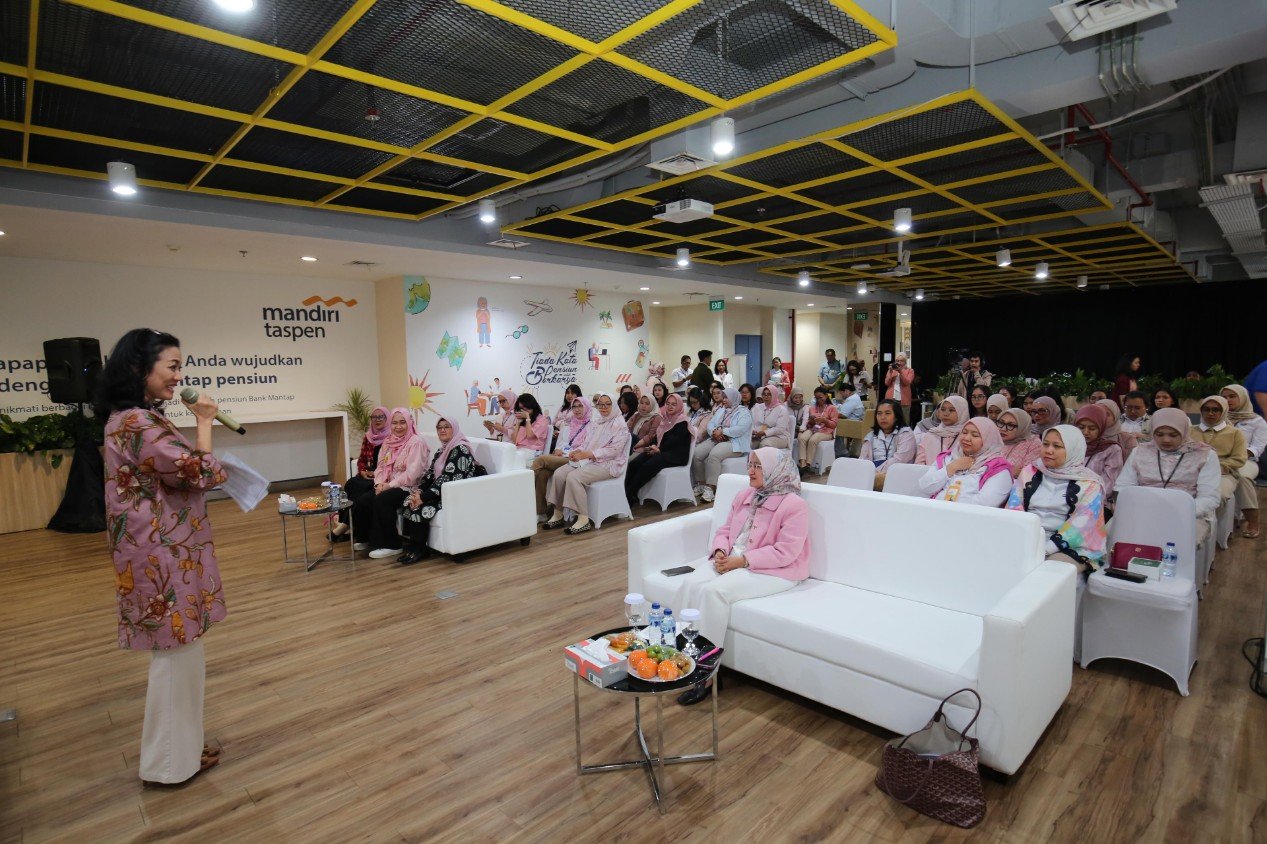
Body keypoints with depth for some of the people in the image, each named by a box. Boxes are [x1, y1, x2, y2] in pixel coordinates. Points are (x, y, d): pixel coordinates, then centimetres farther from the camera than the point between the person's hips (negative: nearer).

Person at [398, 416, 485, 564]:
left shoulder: (460, 449, -15)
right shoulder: (441, 450, 16)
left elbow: (449, 479, -22)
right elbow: (430, 474, 11)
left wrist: (424, 497, -23)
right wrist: (419, 491, -9)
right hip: (441, 492, 9)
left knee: (421, 506, -24)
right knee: (408, 501, -10)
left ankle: (420, 550, -7)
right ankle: (410, 544, -2)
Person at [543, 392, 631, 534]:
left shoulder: (619, 424, -7)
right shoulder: (597, 422, 18)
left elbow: (613, 450, -16)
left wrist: (586, 454, -19)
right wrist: (578, 451, -6)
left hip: (608, 464, -7)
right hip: (589, 461, 8)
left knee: (573, 477, -29)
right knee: (559, 473, -13)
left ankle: (583, 520, -23)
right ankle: (558, 515, -6)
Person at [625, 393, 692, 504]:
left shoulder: (682, 422, -4)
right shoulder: (665, 418, 19)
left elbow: (675, 440, -15)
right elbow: (658, 435, 15)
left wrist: (659, 449, -19)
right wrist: (654, 446, -6)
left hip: (676, 455, -7)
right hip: (660, 451, 7)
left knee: (647, 466, -30)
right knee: (633, 463, -18)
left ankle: (630, 496, -26)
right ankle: (625, 491, -25)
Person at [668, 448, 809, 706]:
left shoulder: (794, 505, -10)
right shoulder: (745, 495, 13)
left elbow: (785, 553, -17)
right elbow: (724, 530, 16)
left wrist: (742, 560, -20)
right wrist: (720, 552, -7)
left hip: (771, 572, -7)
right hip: (730, 562, 7)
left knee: (714, 591, -30)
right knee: (689, 583, -21)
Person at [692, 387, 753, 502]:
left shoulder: (743, 412, 1)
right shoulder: (720, 411, 25)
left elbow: (741, 429, -16)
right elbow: (710, 424, 13)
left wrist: (722, 431, -15)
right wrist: (714, 432, -10)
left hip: (733, 442, -7)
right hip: (715, 440, 7)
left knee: (713, 455, -35)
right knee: (696, 453, -18)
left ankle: (710, 488, -32)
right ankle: (700, 484, -10)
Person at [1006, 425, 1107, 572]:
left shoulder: (1089, 484, 2)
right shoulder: (1029, 472, 12)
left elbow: (1081, 524, -10)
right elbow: (1013, 508, 4)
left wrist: (1045, 549, -22)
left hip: (1069, 549, -3)